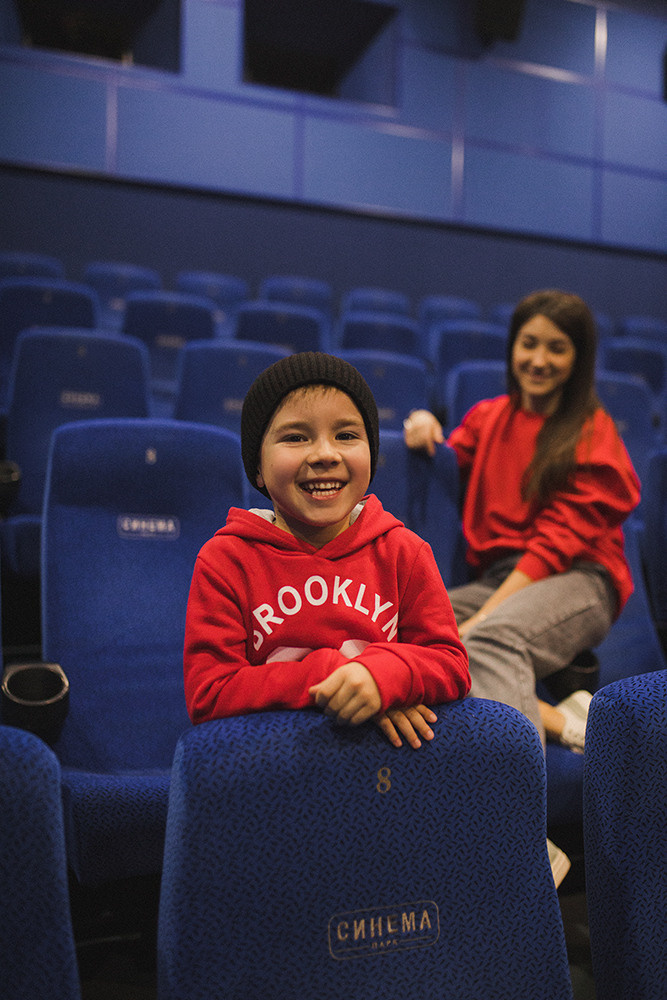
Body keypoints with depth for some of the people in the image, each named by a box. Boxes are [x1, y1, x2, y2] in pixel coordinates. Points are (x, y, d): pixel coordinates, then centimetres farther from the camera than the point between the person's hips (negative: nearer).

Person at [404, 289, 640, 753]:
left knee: (494, 637, -38)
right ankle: (556, 720, -34)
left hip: (575, 581, -4)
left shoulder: (592, 432, 3)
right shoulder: (489, 416, 17)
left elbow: (559, 541, -6)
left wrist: (482, 617, -16)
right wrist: (425, 428, 6)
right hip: (494, 578, 5)